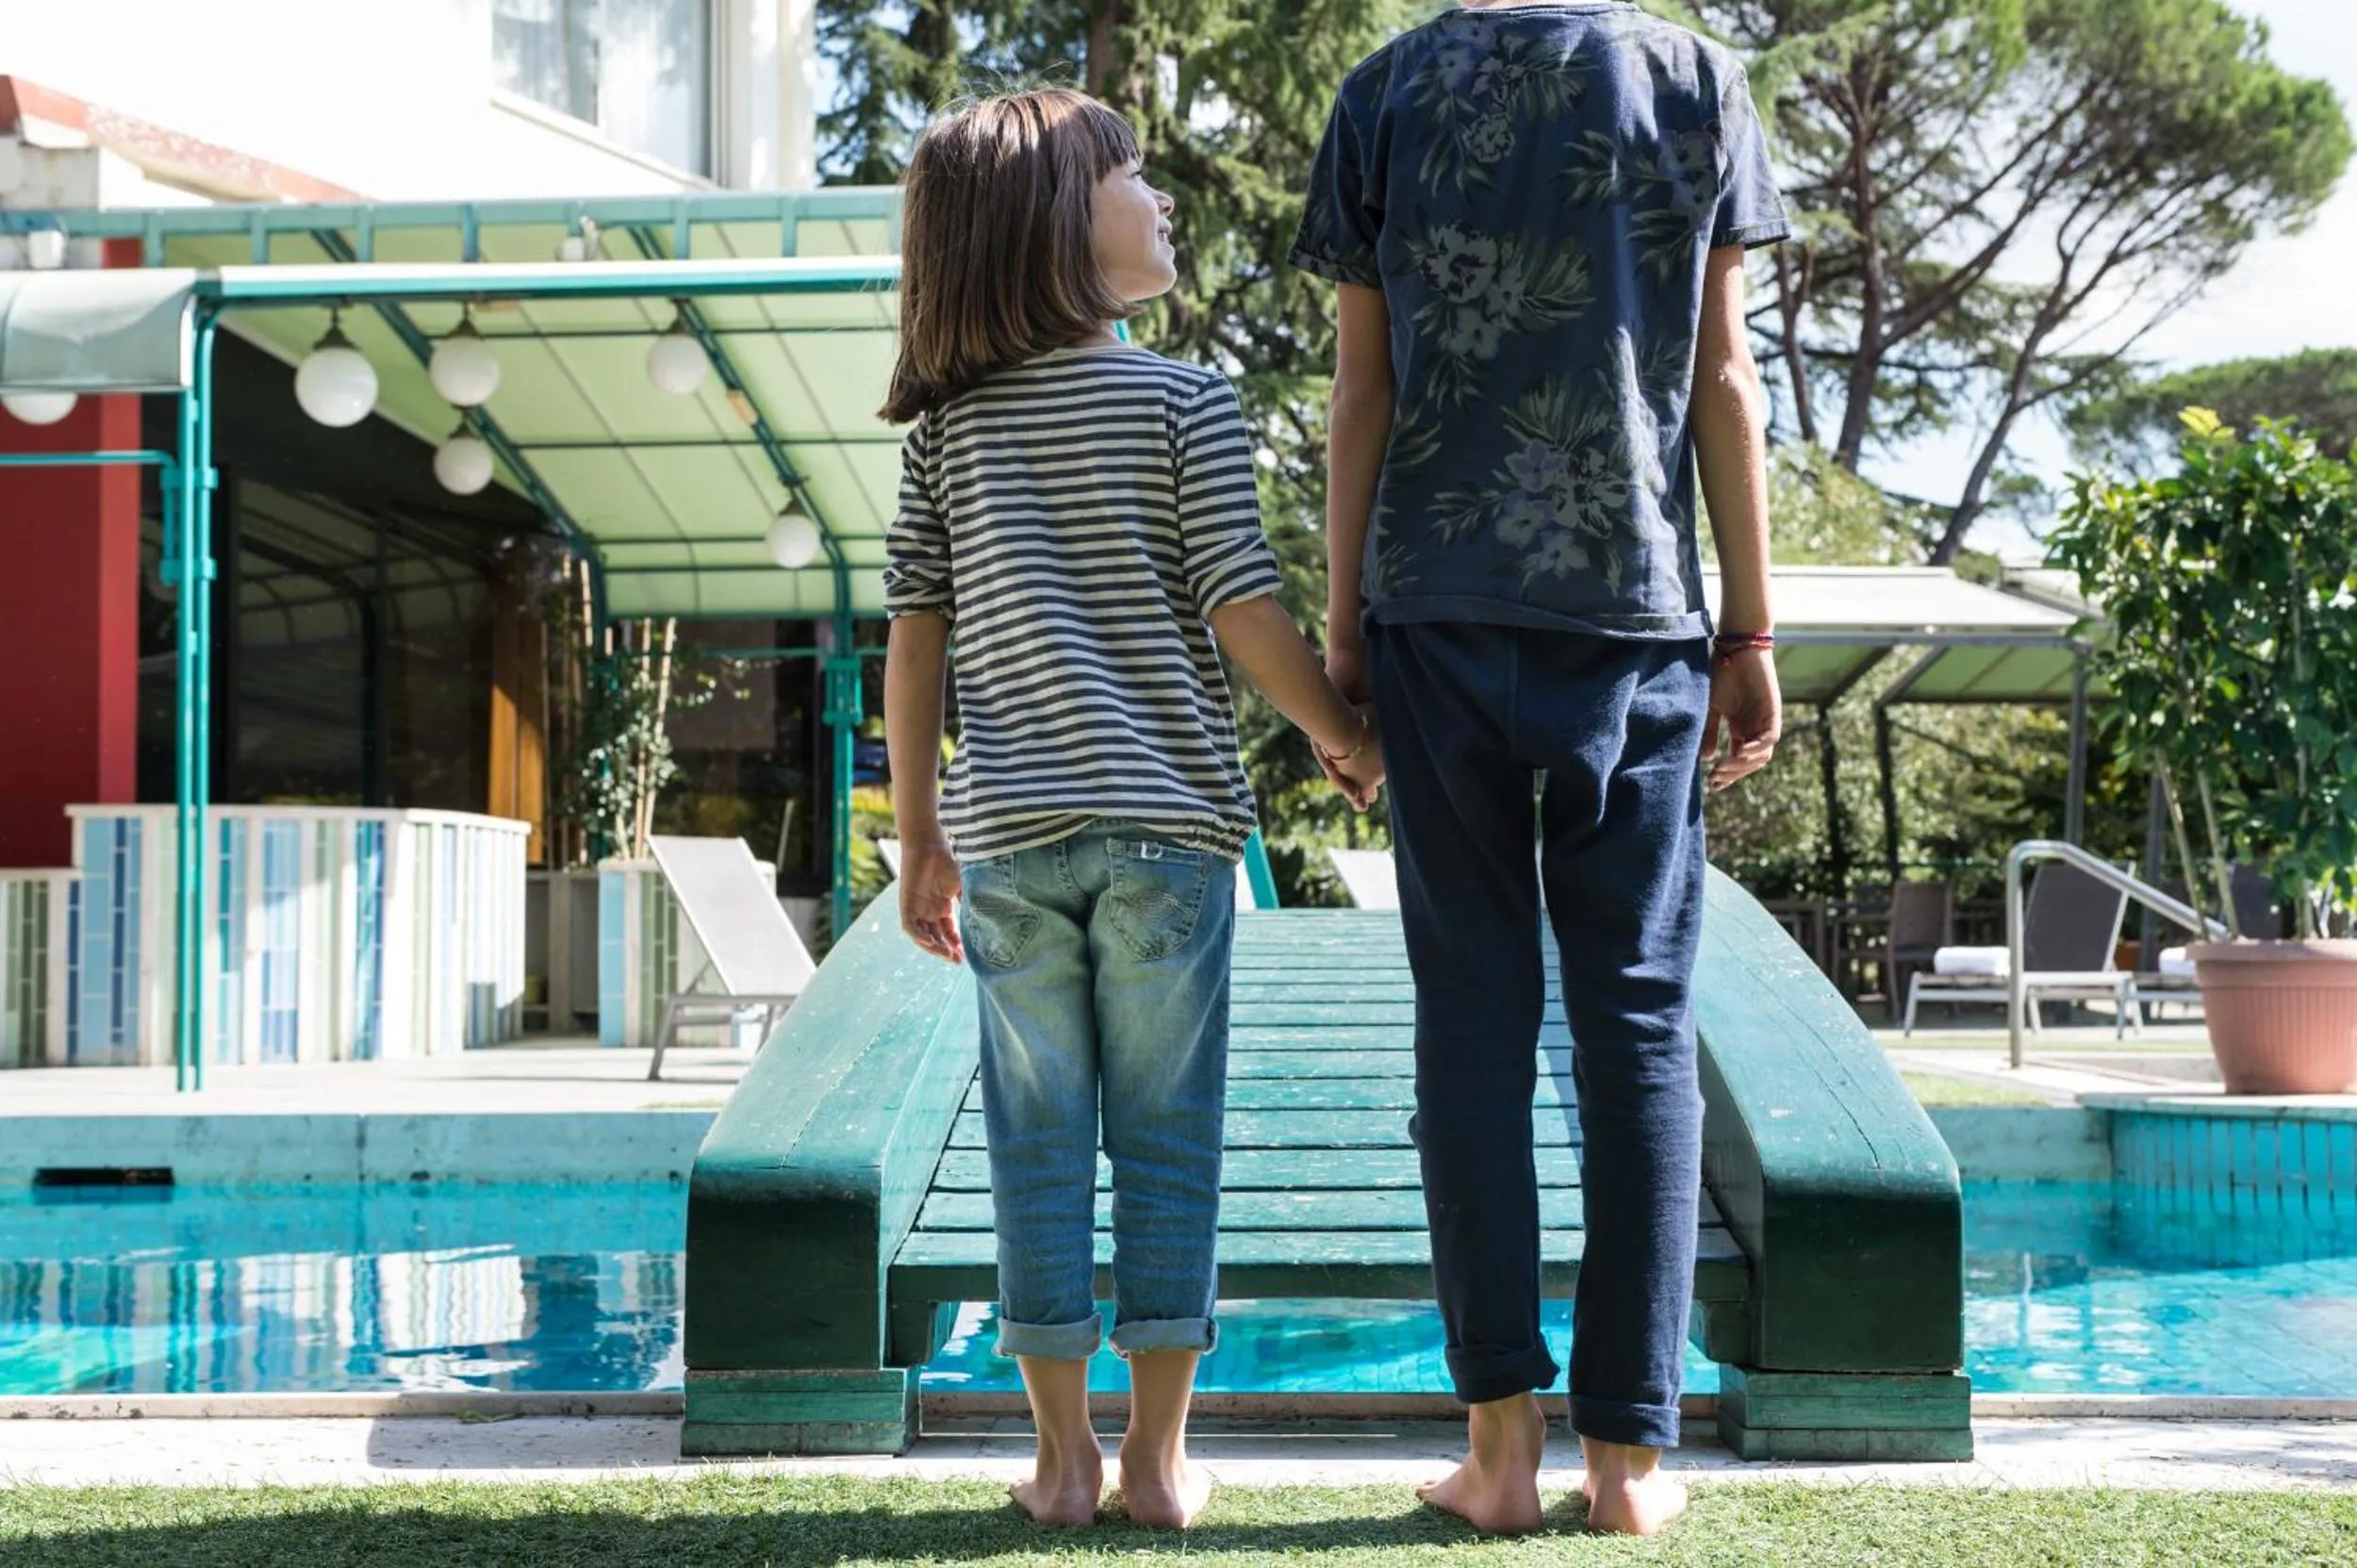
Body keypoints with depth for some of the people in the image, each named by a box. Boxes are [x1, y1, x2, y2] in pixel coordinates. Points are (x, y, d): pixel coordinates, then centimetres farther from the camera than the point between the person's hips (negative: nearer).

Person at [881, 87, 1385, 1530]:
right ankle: (1159, 1460, 13)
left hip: (1007, 832, 3)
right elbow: (1243, 611, -8)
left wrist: (919, 836, 10)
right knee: (1166, 1143, 7)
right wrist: (1348, 738, 7)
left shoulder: (947, 423, 6)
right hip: (1168, 821, -2)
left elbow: (917, 634, 4)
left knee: (1039, 1145, 9)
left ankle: (1066, 1459, 15)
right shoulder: (1185, 402, -3)